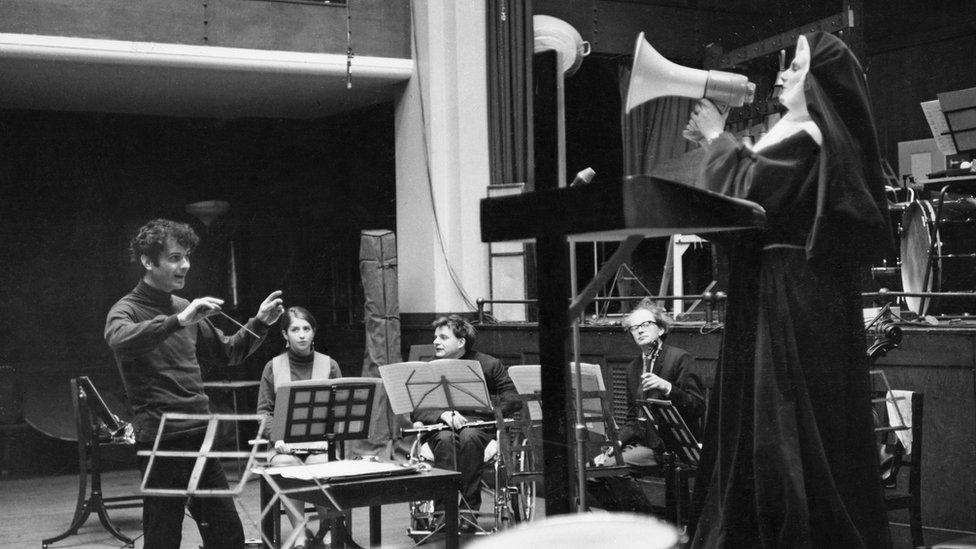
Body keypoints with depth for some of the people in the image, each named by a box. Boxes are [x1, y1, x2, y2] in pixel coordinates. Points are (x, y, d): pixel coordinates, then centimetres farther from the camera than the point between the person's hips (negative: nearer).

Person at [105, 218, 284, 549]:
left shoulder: (184, 309, 16)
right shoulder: (127, 310, -4)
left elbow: (227, 353, 25)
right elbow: (120, 340, -29)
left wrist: (259, 323, 10)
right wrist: (178, 320, -38)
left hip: (201, 436, 6)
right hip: (160, 440, -6)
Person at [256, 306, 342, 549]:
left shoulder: (329, 365, 11)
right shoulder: (273, 367, 10)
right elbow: (264, 410, 5)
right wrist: (277, 437, -13)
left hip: (321, 443, 0)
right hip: (286, 444, 0)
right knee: (286, 465, -33)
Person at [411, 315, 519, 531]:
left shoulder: (488, 365, 7)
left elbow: (514, 400, 0)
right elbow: (415, 412, 2)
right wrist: (443, 415, -18)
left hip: (480, 426, -1)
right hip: (441, 428, 1)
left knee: (469, 437, -36)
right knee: (445, 439, -35)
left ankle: (470, 509, -30)